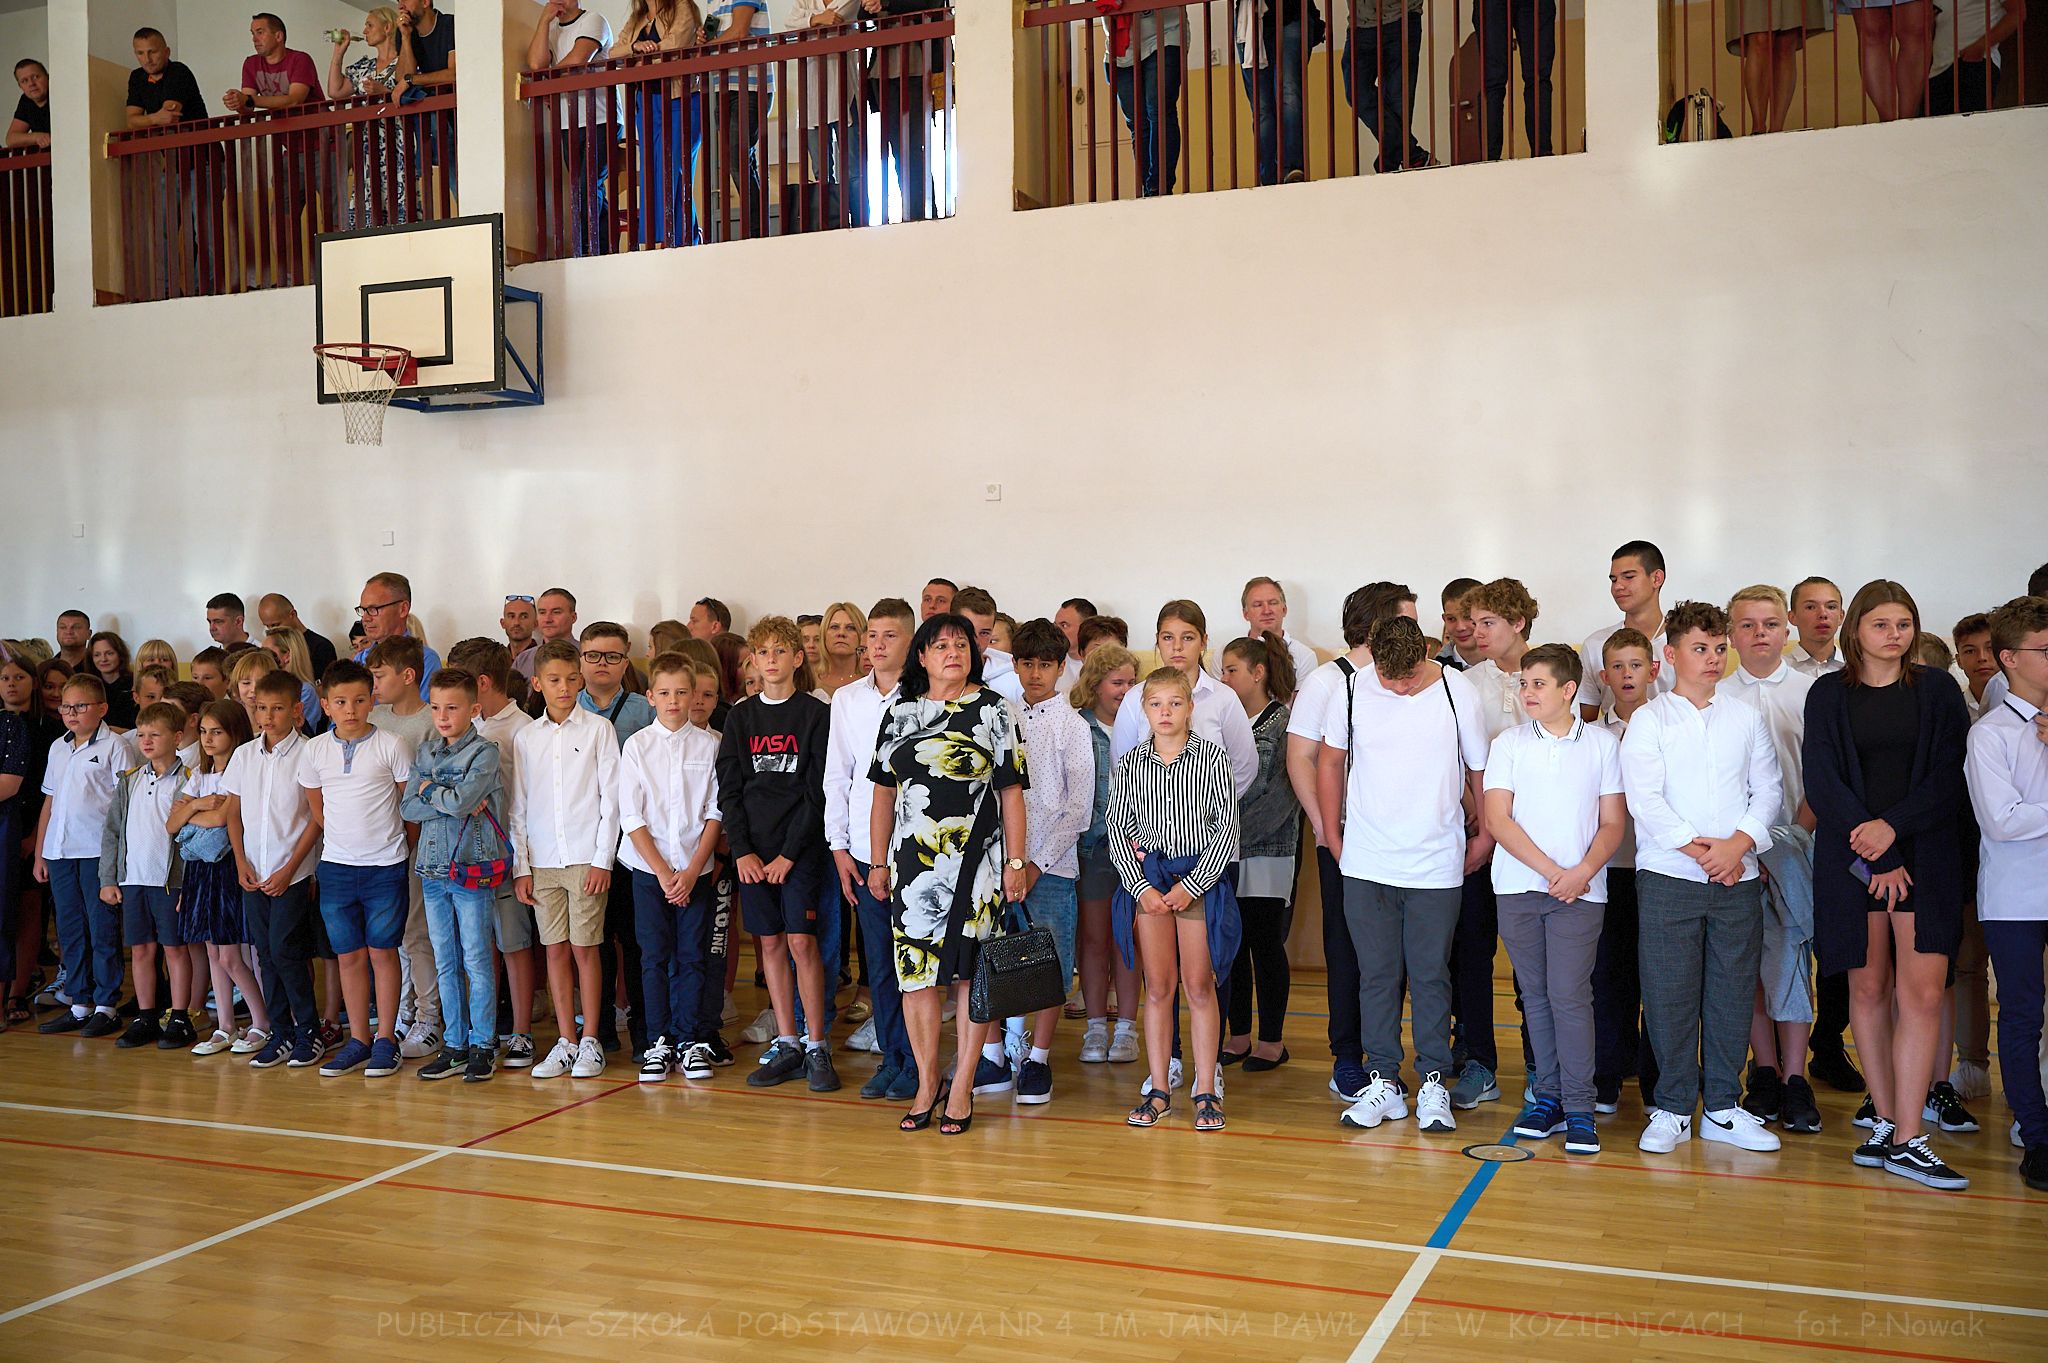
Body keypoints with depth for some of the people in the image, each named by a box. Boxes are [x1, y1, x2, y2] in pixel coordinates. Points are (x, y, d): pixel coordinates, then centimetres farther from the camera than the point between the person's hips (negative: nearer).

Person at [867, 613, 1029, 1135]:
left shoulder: (993, 710, 2)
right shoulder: (900, 713, 10)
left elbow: (1011, 792, 0)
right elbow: (884, 792, 13)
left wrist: (1015, 863, -5)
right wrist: (878, 862, 10)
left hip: (974, 859, -2)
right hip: (912, 859, 3)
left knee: (969, 971, 0)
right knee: (914, 971, 2)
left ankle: (962, 1088, 8)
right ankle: (926, 1083, 14)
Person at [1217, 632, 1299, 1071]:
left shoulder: (1285, 720, -6)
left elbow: (1284, 793, -13)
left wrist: (1239, 833, -16)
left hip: (1268, 851, -5)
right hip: (1224, 853, 5)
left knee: (1266, 944, 1)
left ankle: (1271, 1041, 11)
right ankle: (1238, 1037, 19)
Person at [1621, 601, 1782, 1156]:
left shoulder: (1746, 719, 12)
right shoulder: (1649, 720, 2)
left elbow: (1768, 790, 7)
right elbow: (1644, 799, -7)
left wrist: (1739, 843, -9)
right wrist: (1698, 849, -13)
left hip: (1738, 877, 3)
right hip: (1668, 878, -3)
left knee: (1733, 992, 6)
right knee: (1670, 994, -1)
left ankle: (1723, 1106, 17)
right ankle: (1672, 1109, 9)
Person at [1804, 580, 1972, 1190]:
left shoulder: (1937, 690, 7)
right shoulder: (1829, 695, 6)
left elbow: (1951, 775, 0)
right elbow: (1822, 782, -2)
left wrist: (1893, 825, -15)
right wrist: (1876, 857, -10)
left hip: (1926, 854, 0)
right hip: (1851, 857, 0)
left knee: (1921, 993, -9)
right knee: (1869, 988, 5)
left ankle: (1908, 1140, -6)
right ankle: (1885, 1121, 15)